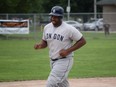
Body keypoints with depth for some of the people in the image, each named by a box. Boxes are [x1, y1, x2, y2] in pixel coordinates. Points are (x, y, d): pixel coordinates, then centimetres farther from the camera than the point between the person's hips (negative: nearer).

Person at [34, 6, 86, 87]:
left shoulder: (69, 29, -16)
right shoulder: (47, 27, 3)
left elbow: (82, 41, -12)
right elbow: (45, 42, 17)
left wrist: (68, 51, -20)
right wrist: (40, 45, -8)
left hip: (64, 61, -7)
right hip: (52, 61, 7)